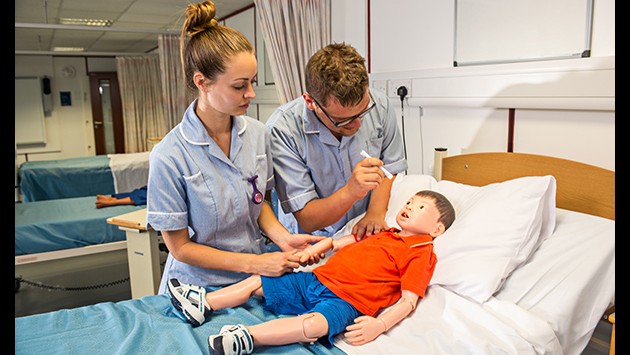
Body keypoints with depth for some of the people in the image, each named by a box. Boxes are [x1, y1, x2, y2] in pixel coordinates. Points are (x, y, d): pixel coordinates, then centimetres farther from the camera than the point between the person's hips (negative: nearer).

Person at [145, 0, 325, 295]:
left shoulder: (257, 133, -4)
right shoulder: (169, 157, -18)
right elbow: (179, 247, -11)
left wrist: (283, 238, -7)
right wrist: (254, 263, -15)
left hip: (255, 278, 3)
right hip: (200, 285, -2)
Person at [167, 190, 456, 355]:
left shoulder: (421, 253, 0)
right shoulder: (385, 234, 23)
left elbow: (408, 300, -10)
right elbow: (351, 240, 34)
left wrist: (379, 324, -25)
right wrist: (317, 247, 20)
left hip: (345, 300, -8)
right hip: (317, 279, 8)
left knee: (311, 326, -39)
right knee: (257, 281, 5)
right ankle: (204, 304, 9)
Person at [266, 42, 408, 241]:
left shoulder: (379, 105, -11)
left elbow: (388, 167, 4)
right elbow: (307, 221, -18)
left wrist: (376, 213, -12)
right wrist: (351, 192, -34)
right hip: (312, 244, -2)